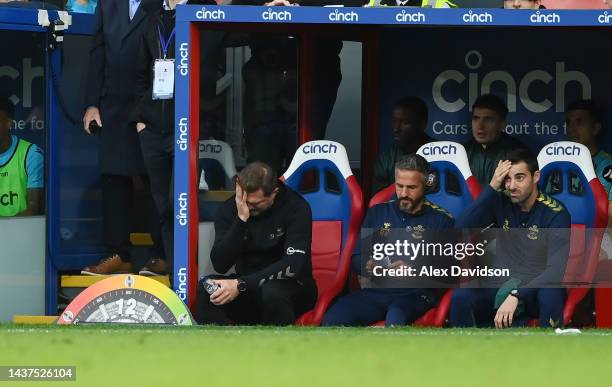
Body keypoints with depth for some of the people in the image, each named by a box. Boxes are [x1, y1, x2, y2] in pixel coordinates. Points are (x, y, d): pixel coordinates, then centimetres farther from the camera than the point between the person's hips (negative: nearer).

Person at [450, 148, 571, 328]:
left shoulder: (555, 214, -10)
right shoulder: (501, 202, 3)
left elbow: (556, 271, -20)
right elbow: (462, 228, -9)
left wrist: (516, 296, -33)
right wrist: (492, 187, -15)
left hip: (537, 287, -3)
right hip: (499, 287, 3)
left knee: (551, 295, -39)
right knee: (460, 297, -28)